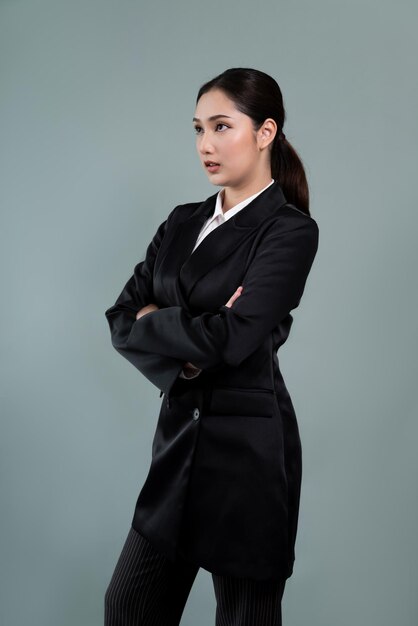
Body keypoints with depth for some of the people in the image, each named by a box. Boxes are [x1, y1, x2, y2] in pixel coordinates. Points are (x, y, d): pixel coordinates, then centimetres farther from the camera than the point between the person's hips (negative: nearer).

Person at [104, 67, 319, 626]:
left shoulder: (291, 229, -10)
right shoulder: (183, 223, 10)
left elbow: (230, 337, -22)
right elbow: (121, 320, 3)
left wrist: (153, 319, -6)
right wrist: (187, 354, -15)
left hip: (248, 448, -6)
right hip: (179, 437, 7)